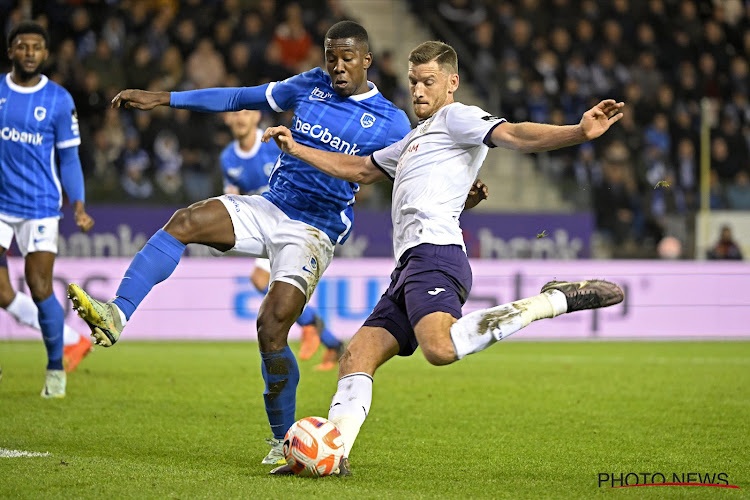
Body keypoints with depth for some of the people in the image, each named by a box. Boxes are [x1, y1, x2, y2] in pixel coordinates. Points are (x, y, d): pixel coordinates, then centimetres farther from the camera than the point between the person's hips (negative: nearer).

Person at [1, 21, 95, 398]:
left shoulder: (59, 100, -1)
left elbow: (69, 158, 3)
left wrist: (78, 205, -8)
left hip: (40, 207, -2)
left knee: (40, 290, -6)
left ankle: (56, 369, 12)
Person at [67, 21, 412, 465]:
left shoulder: (390, 123, -2)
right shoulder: (311, 86, 9)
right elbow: (240, 98, 14)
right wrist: (161, 99, 12)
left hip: (315, 233, -4)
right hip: (269, 209, 4)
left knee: (272, 326, -19)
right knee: (186, 222, -22)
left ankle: (285, 440, -1)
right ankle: (116, 315, -34)